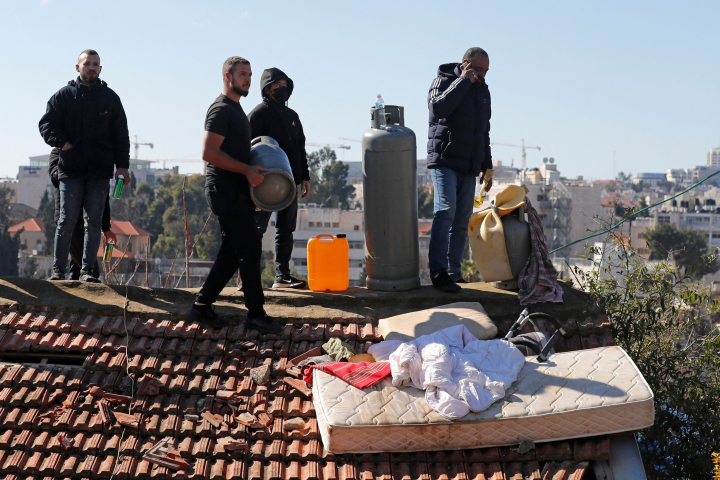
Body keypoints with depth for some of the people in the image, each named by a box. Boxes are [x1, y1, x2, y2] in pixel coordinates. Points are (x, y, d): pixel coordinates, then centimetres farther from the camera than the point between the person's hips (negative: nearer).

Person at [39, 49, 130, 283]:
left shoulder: (110, 98, 12)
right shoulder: (63, 95, 7)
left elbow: (121, 134, 12)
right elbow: (46, 124, 7)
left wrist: (122, 164, 5)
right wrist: (62, 142, -10)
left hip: (100, 171, 2)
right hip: (70, 169, -1)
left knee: (94, 223, 2)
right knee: (67, 221, -2)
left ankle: (87, 270, 7)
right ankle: (58, 270, 6)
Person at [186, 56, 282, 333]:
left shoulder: (235, 109, 21)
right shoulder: (221, 109, -11)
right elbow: (209, 152, -21)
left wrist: (252, 169, 18)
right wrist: (246, 169, -22)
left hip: (236, 190, 10)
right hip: (225, 190, -10)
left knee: (233, 251, 10)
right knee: (250, 249, -8)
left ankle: (202, 305, 15)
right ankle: (256, 314, -1)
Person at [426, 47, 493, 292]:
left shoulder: (483, 90, 19)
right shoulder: (444, 81, -1)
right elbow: (438, 108, -24)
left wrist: (487, 166, 21)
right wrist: (464, 81, -17)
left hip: (469, 167, 7)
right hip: (444, 161, -7)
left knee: (462, 221, 3)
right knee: (445, 210, -20)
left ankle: (454, 273, 7)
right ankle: (438, 272, -23)